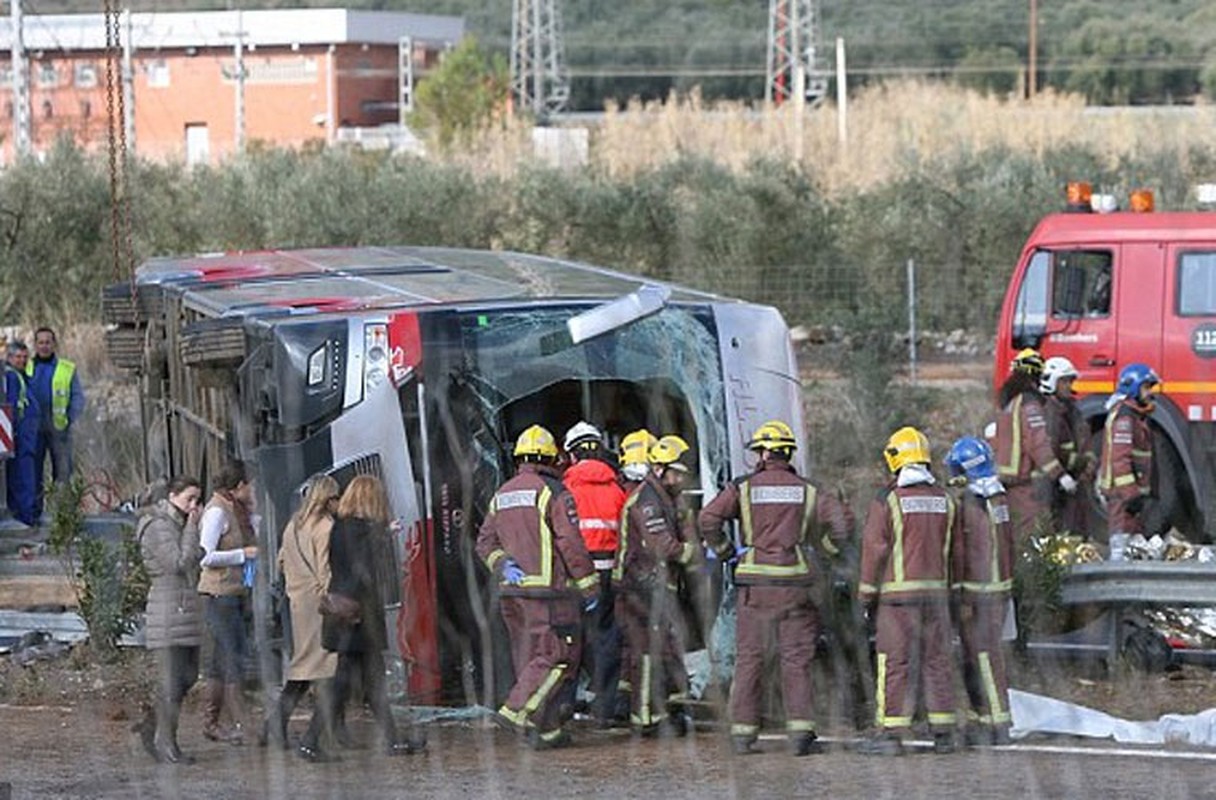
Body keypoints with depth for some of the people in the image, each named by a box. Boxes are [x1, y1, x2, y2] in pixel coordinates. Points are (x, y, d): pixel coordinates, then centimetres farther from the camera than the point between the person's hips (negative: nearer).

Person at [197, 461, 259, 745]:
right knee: (232, 660, -10)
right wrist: (244, 554, -15)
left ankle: (210, 723, 17)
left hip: (235, 592, 10)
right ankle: (239, 725, -12)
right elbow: (206, 556, -19)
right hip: (219, 592, -10)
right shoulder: (217, 512, -13)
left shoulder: (236, 511, 16)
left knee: (221, 661, 12)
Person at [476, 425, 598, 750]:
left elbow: (485, 541, 14)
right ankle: (516, 711, -19)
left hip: (513, 590, 8)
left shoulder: (502, 495, 15)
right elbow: (571, 544, -12)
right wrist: (588, 586, -6)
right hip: (549, 589, -8)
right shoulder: (553, 492, -8)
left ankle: (547, 731, 12)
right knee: (557, 656, -6)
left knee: (532, 659, 11)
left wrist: (503, 564, 1)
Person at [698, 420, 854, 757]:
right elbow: (841, 521, -2)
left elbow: (708, 519, -11)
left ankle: (743, 732, 5)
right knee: (796, 660, 3)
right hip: (794, 583, 1)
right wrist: (827, 548, 15)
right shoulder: (806, 490, 5)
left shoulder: (744, 488, 0)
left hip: (755, 582, 0)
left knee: (749, 659, 6)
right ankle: (800, 732, -5)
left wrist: (724, 551, 2)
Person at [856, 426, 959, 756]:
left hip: (898, 593, -5)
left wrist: (867, 595, -1)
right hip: (936, 590, 5)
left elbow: (874, 550, -8)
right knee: (936, 659, 8)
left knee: (895, 662, -5)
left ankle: (891, 732, -6)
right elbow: (951, 550, 12)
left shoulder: (887, 501, -9)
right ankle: (943, 732, 9)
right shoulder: (943, 499, 9)